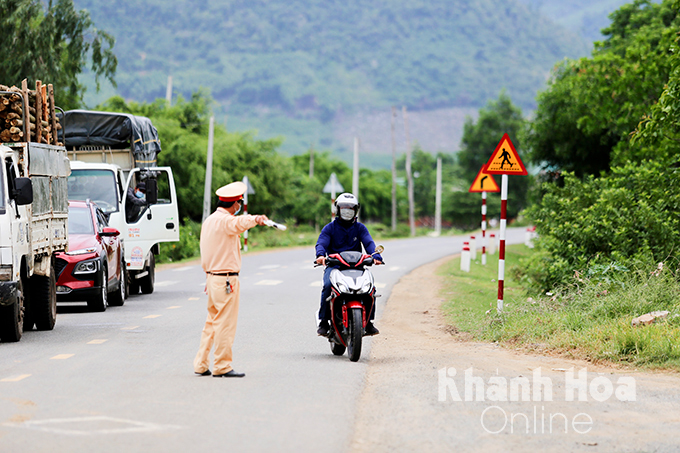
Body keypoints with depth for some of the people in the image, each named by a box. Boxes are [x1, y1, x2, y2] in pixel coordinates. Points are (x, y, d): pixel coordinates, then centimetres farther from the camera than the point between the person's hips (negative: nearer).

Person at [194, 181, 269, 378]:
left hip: (212, 277, 10)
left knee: (212, 322, 15)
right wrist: (255, 220, -60)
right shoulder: (225, 220, -15)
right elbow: (238, 223, -41)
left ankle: (201, 364, 16)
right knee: (225, 324, -5)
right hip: (226, 279, -10)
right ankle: (222, 367, -2)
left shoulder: (209, 220, 16)